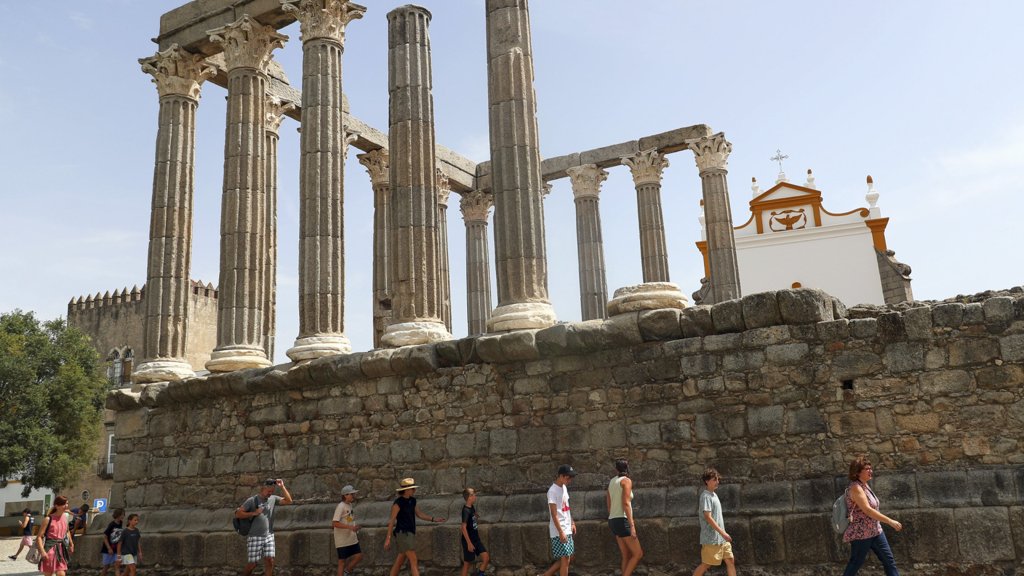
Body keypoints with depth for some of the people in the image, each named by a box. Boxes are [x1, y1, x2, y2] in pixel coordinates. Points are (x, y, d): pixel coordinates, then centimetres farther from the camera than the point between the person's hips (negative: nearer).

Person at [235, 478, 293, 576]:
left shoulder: (273, 499, 5)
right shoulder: (252, 500, -7)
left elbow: (288, 501, 0)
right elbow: (237, 514, -7)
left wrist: (282, 487, -6)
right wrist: (254, 513, -16)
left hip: (269, 536, 4)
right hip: (254, 537, -4)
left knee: (270, 561, -3)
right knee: (253, 563, 0)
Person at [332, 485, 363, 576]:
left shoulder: (350, 505, 8)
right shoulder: (341, 507, -17)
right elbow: (334, 523, -23)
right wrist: (350, 527, -27)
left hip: (352, 538, 8)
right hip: (342, 540, -8)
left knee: (359, 556, 6)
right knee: (342, 561, 0)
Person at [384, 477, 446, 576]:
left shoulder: (412, 501, 11)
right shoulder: (398, 502, -13)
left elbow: (419, 515, 20)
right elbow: (392, 521, -13)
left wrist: (434, 519, 11)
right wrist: (388, 538, -16)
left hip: (410, 534, 8)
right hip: (403, 534, -8)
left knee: (399, 562, 12)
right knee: (413, 561, -12)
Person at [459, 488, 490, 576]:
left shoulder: (472, 508, 5)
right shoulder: (466, 510, -21)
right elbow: (463, 528, -24)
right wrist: (469, 543, -24)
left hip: (476, 539, 8)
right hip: (469, 541, -8)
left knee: (486, 557, 1)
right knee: (467, 563, 4)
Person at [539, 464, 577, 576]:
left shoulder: (564, 487, 11)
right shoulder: (553, 491, -16)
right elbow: (554, 514, -18)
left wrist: (572, 523, 16)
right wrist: (561, 532, -20)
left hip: (567, 529, 9)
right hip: (559, 531, -9)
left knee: (570, 556, 12)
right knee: (565, 559, -5)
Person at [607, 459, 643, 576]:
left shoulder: (612, 481, 14)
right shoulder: (626, 481, -9)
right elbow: (626, 504, -18)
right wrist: (632, 525, -20)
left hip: (613, 521, 8)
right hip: (622, 521, -8)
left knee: (627, 556, 10)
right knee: (638, 554, -4)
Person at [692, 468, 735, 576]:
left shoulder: (714, 495, 13)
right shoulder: (706, 497, -16)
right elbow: (708, 518, -23)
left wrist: (723, 534, 19)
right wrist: (723, 533, -23)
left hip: (721, 538, 9)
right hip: (711, 538, -9)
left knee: (730, 561, 6)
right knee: (706, 564, -1)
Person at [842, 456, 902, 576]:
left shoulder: (865, 486, 9)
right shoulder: (856, 488, -20)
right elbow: (867, 510, -27)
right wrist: (890, 521, -27)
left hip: (875, 531, 9)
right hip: (860, 534, -9)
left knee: (889, 560, 8)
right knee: (855, 564, 1)